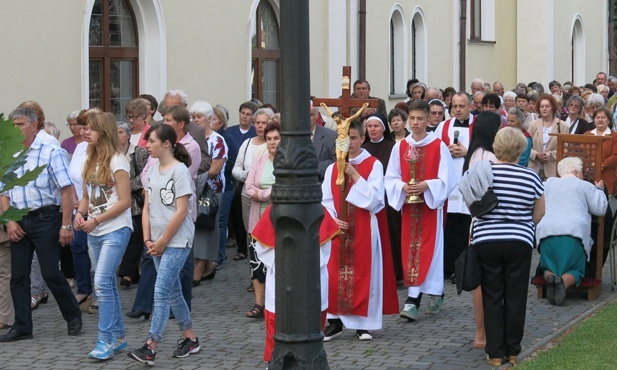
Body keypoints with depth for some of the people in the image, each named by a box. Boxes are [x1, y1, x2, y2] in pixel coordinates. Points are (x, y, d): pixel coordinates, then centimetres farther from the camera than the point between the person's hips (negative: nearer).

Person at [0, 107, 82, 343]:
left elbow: (66, 189, -11)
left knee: (51, 273, -2)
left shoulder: (50, 151, -8)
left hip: (45, 217, -5)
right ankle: (22, 326, 15)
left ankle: (73, 316, 18)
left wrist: (66, 225, -15)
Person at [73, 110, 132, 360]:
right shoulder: (90, 162, 12)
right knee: (108, 283, 12)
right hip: (94, 232, 8)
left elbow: (125, 201, -14)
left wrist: (96, 220, -16)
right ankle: (118, 337, 22)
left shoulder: (117, 161, -11)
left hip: (115, 230, -8)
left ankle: (106, 341, -9)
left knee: (102, 282, -14)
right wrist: (80, 213, -4)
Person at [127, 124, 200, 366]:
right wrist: (148, 240, 1)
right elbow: (147, 208, 12)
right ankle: (190, 339, 24)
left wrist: (162, 242, -12)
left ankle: (150, 348, -15)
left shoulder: (179, 171, -12)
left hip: (177, 242, -8)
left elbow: (181, 212, -15)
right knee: (173, 292, 13)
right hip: (158, 243, 8)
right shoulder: (153, 172, 11)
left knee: (161, 292, -13)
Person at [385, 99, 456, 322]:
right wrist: (403, 187, -13)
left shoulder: (439, 147, -4)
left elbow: (446, 179, -5)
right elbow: (390, 178, 6)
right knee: (410, 249, 1)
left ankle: (413, 299, -9)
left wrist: (426, 185, -19)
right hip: (408, 205, 3)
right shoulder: (400, 147, 5)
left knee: (428, 249, -7)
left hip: (431, 205, -3)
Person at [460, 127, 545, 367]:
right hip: (519, 243, 0)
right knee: (515, 298, 9)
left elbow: (471, 205, 6)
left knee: (492, 298, 8)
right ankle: (513, 351, 14)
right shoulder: (530, 177, -6)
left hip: (486, 241, 0)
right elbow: (539, 214, 4)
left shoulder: (480, 171, -6)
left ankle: (495, 353, 9)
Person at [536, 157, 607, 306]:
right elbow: (600, 209, 11)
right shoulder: (585, 186, 11)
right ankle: (564, 282, -25)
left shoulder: (549, 183, 22)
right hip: (574, 231, -3)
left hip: (547, 232, 3)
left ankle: (550, 277, -19)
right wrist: (599, 190, 29)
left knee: (548, 267, 19)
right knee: (575, 270, 11)